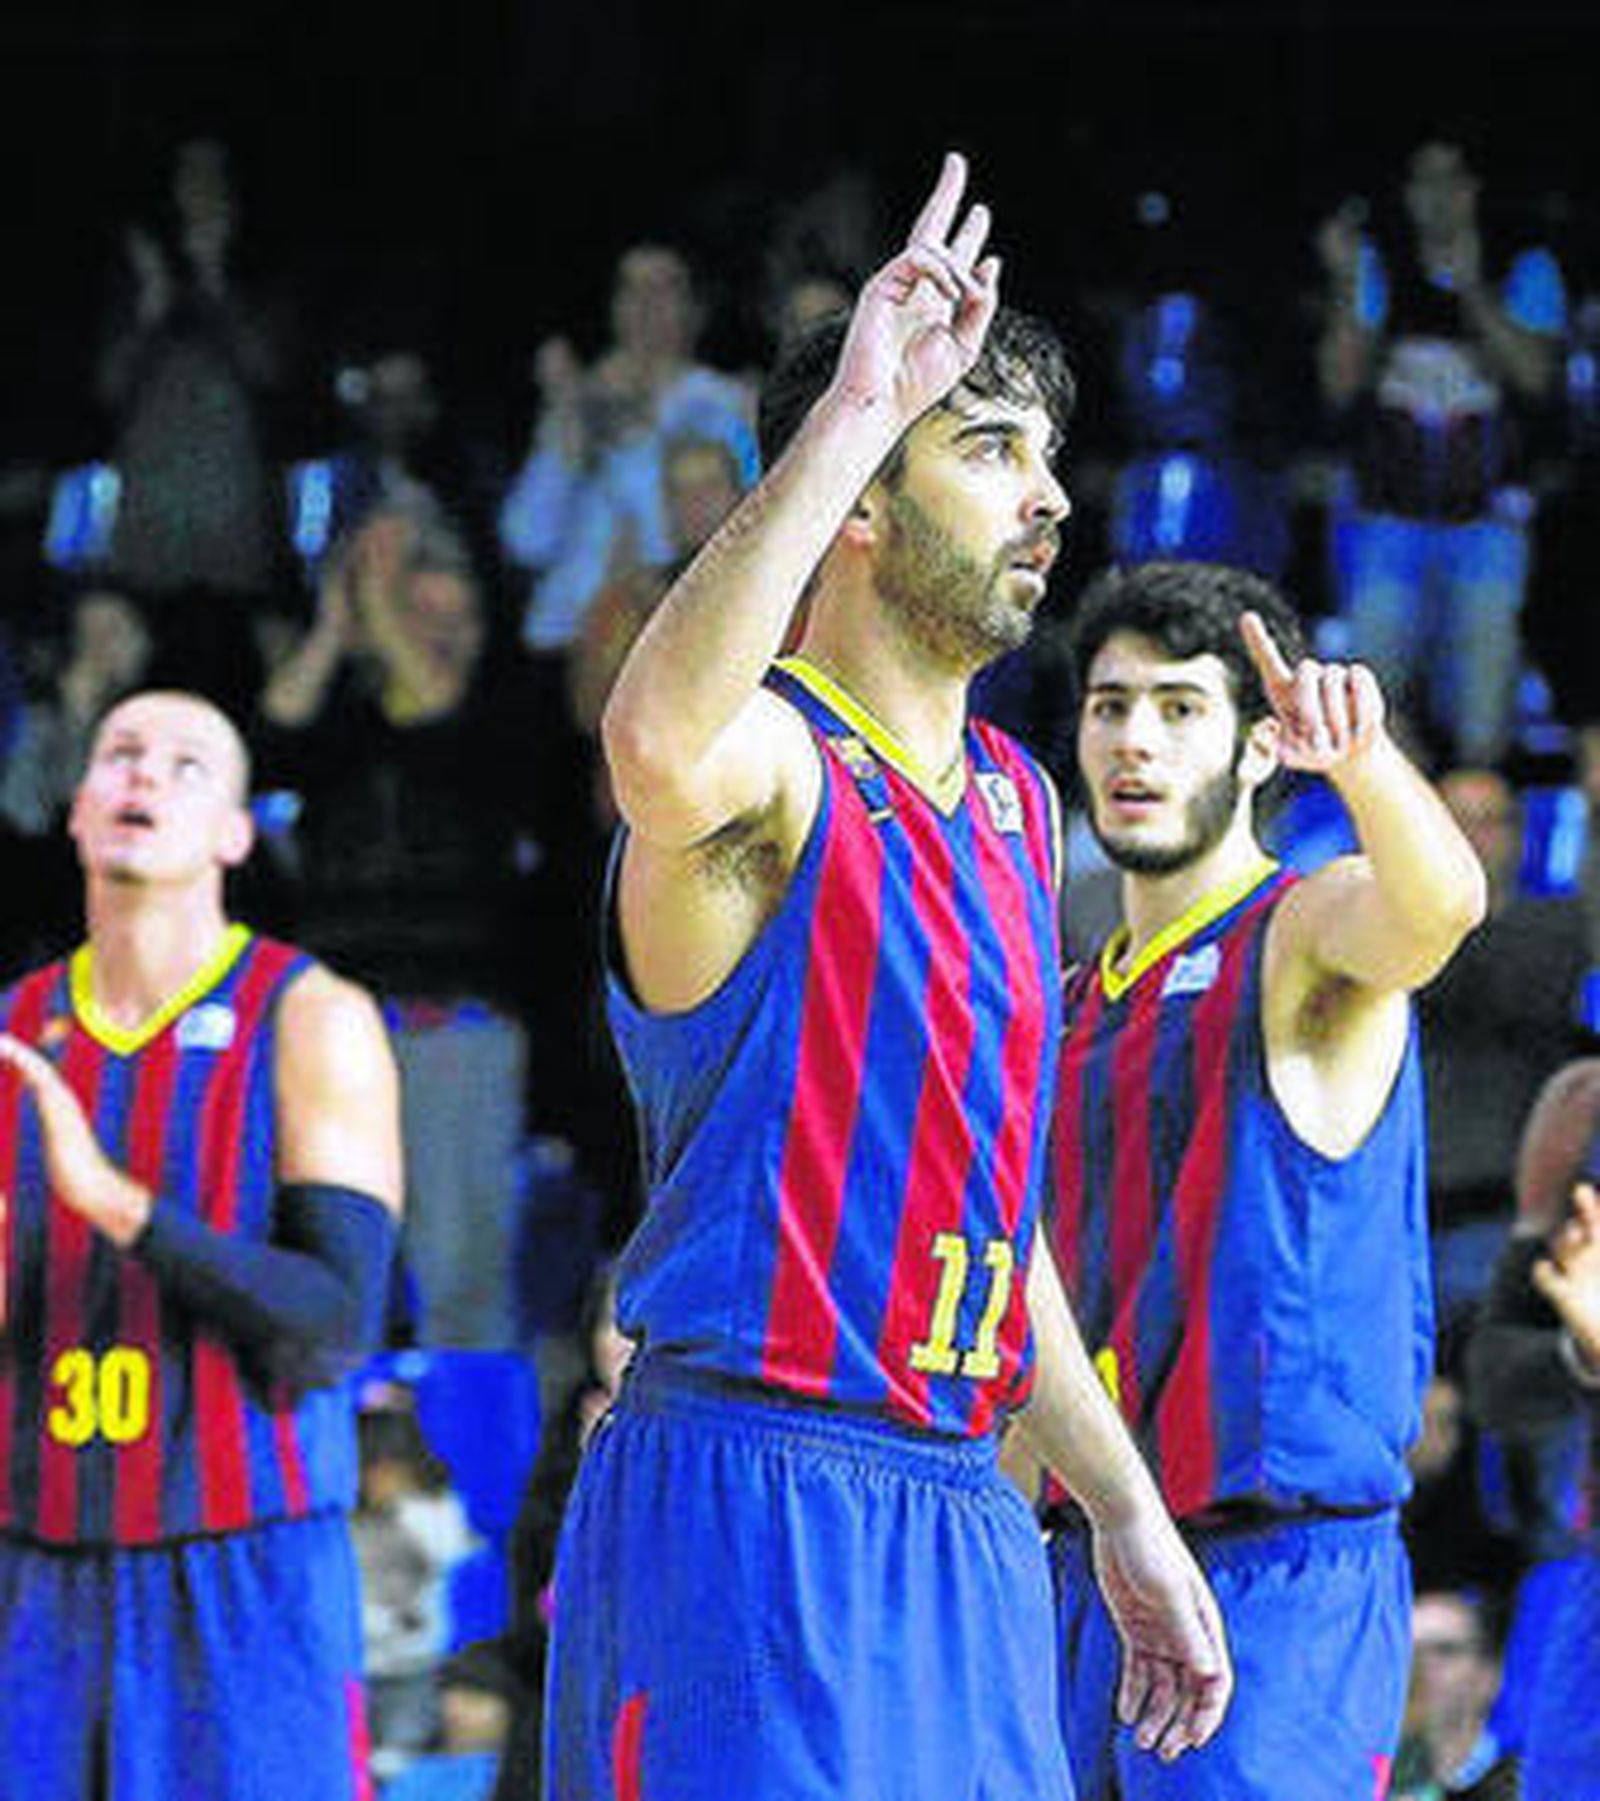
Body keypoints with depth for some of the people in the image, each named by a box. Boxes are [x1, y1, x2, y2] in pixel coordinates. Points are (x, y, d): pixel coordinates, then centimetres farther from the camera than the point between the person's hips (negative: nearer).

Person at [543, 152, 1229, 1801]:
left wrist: (1124, 1509, 24)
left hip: (958, 1528, 8)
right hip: (751, 1497, -8)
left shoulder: (1011, 804, 17)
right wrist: (850, 415, -37)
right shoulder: (773, 761, -9)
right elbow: (658, 750, -38)